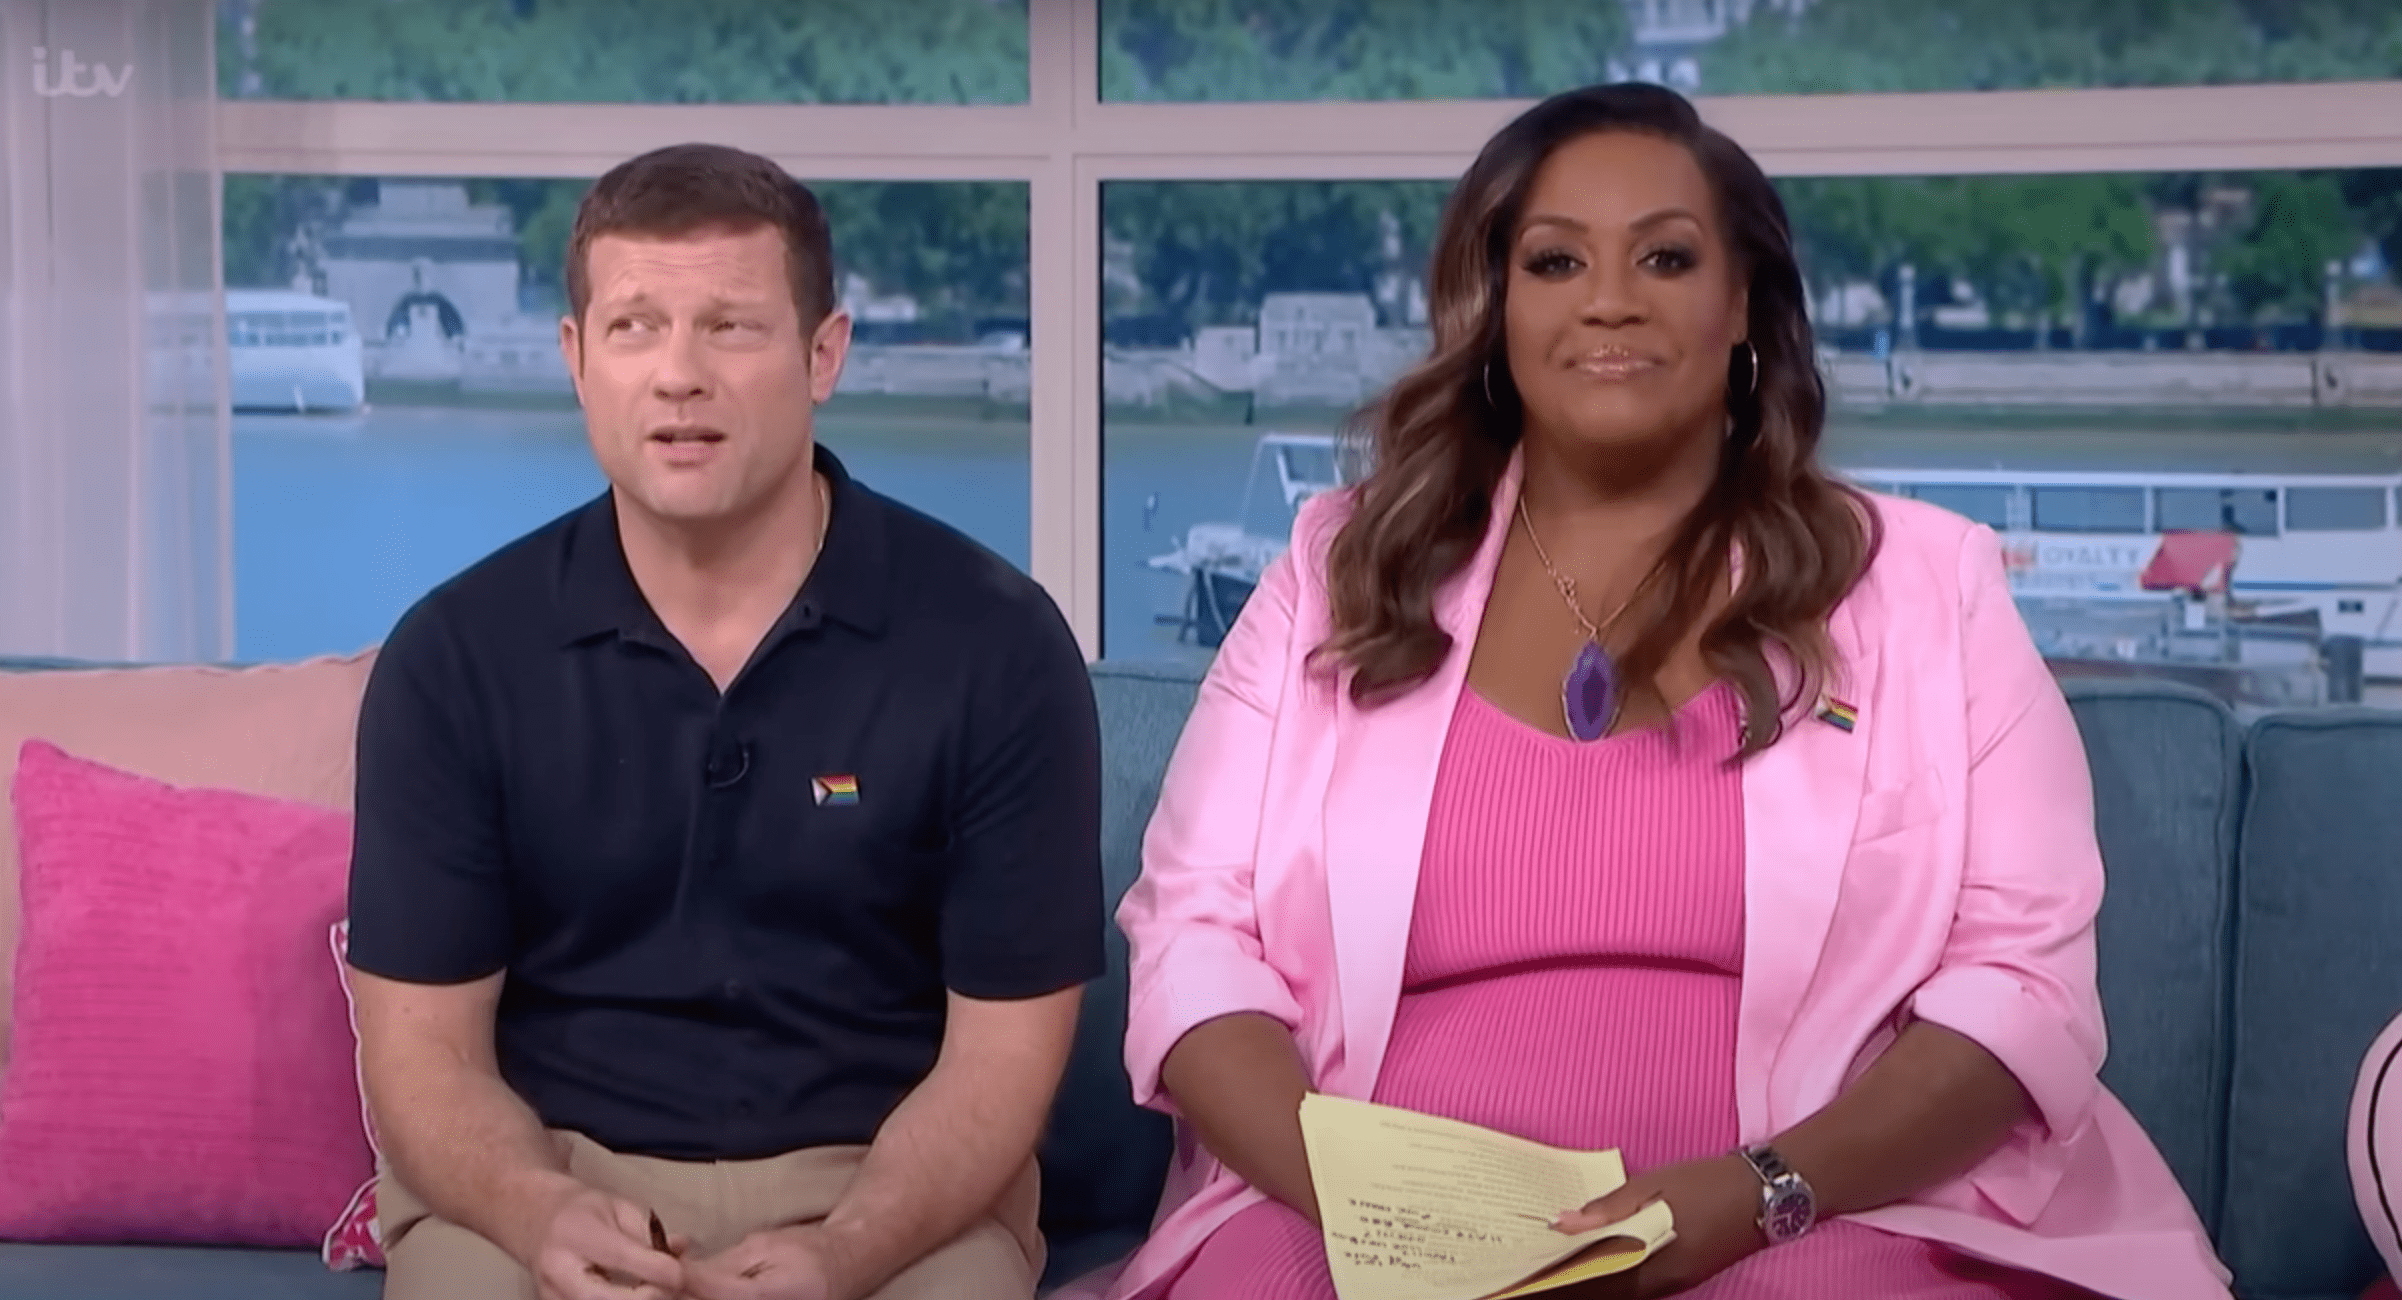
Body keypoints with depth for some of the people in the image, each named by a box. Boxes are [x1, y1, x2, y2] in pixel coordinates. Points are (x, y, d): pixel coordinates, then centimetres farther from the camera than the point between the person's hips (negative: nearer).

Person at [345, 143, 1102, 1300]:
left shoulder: (994, 646, -6)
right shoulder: (455, 657, -2)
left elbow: (1002, 1051, -4)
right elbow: (423, 1044, -1)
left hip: (884, 1189, 0)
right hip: (539, 1179, 0)